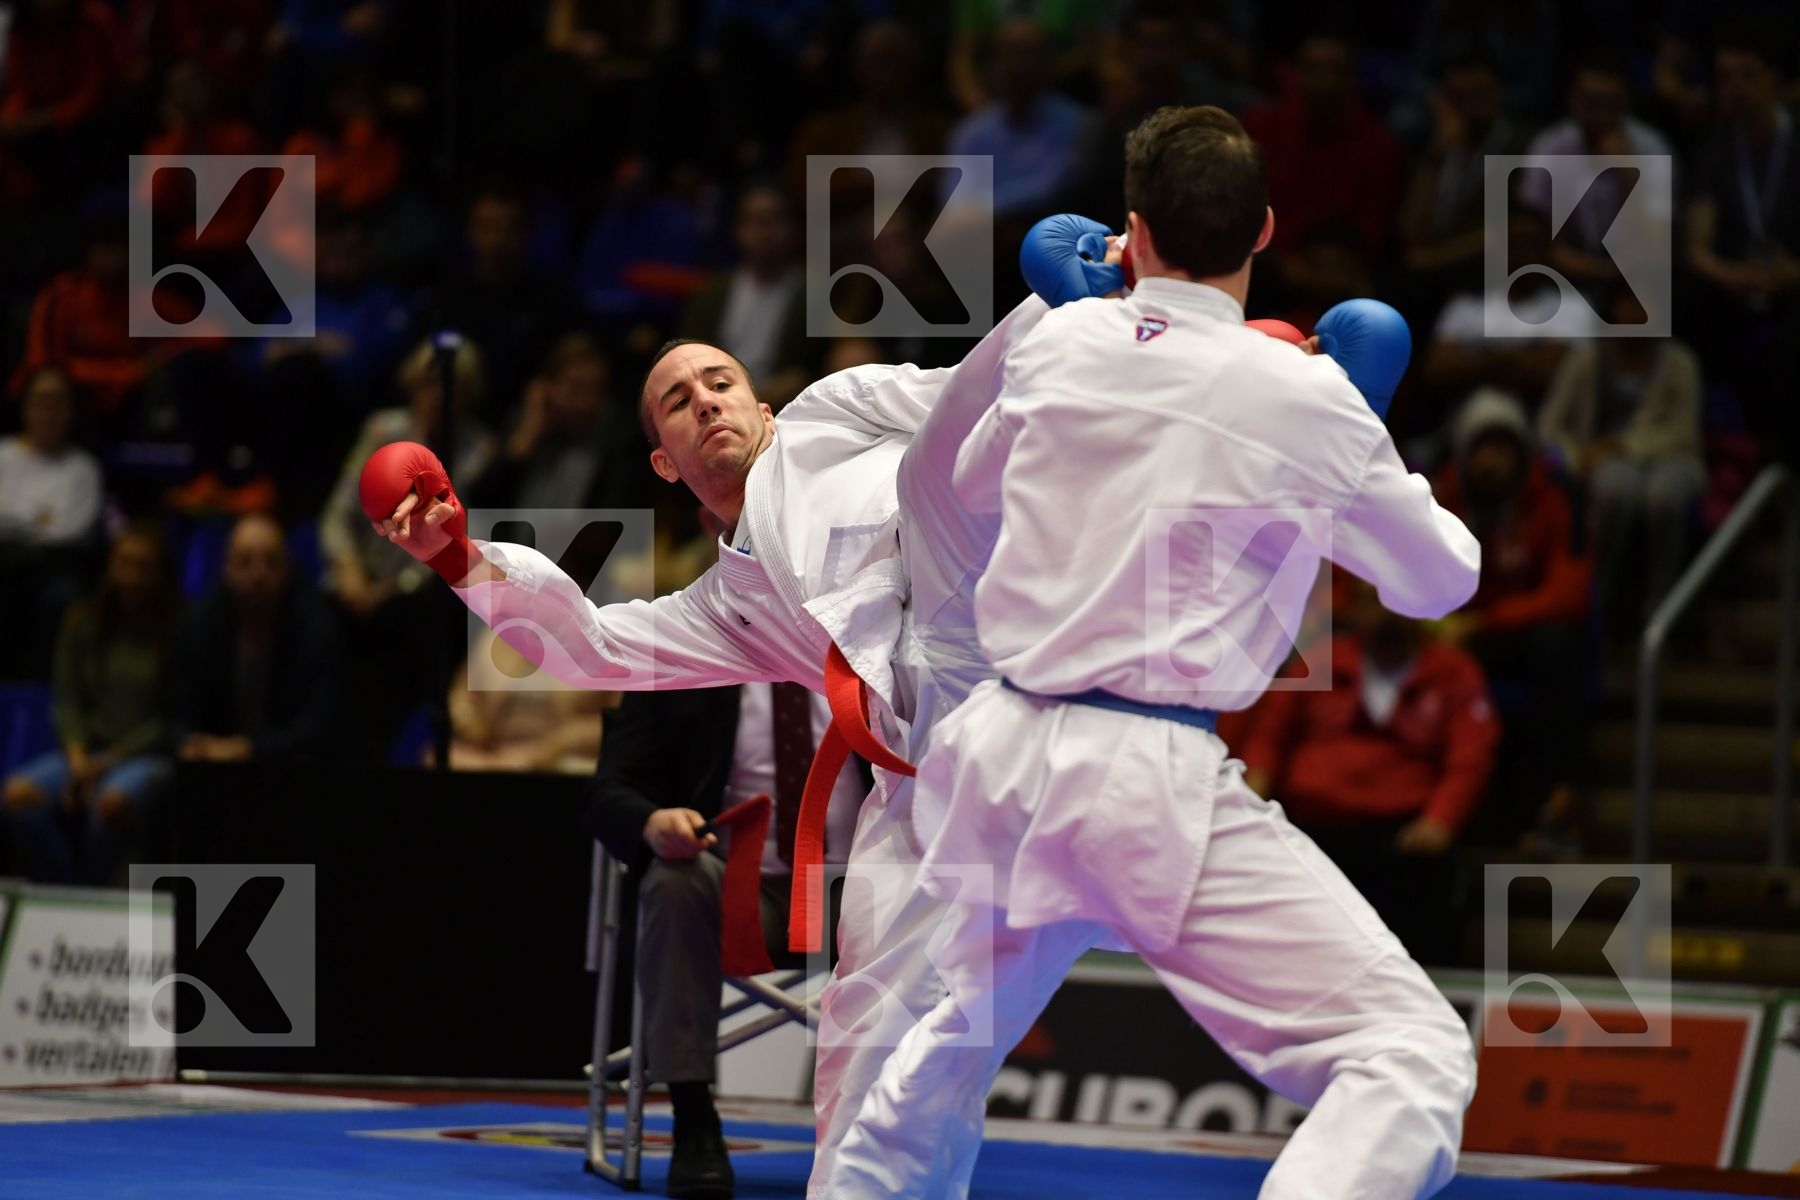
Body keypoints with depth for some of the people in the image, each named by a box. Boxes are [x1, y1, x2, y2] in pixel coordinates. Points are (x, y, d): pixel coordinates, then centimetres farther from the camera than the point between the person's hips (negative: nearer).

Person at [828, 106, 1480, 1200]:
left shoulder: (1059, 343, 4)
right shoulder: (1303, 400, -9)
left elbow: (974, 483, 27)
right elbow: (1439, 578, 7)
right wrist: (1394, 485, 26)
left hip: (1006, 754, 6)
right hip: (1151, 783, -6)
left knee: (964, 1038, 32)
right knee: (1413, 1057, -13)